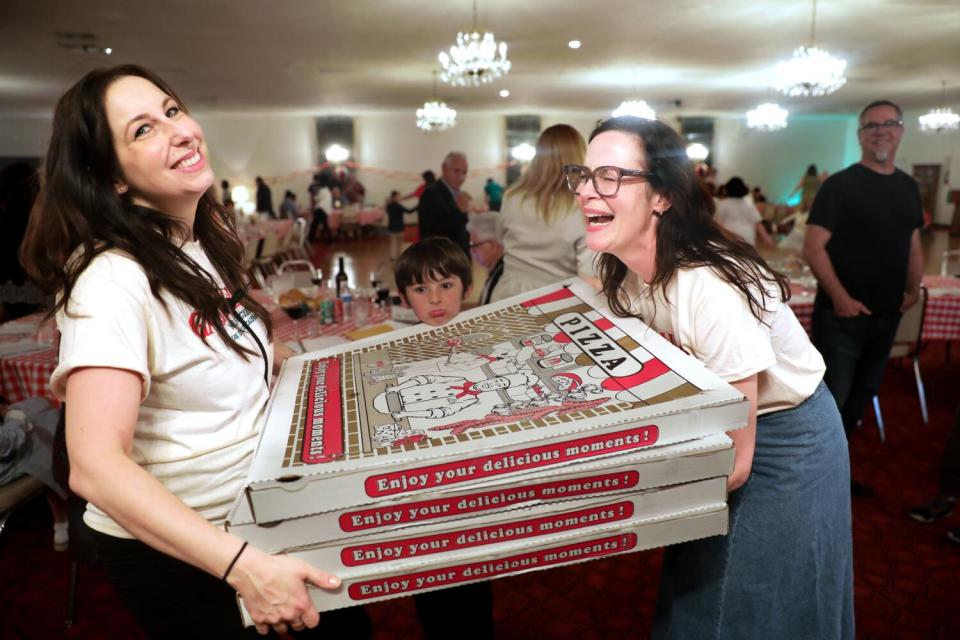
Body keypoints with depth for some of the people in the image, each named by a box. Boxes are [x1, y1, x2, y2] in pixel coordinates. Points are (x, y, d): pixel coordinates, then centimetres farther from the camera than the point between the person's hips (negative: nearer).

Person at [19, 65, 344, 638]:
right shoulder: (113, 280, -26)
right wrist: (243, 566, -40)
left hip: (253, 512, 8)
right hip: (168, 547, -7)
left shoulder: (208, 237, -1)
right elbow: (96, 466, -34)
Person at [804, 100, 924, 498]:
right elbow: (813, 247, -16)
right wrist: (840, 298, -20)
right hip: (842, 316, -7)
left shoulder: (908, 187, 11)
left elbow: (913, 242, 20)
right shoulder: (841, 184, -10)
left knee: (861, 398, 17)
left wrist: (914, 289, 7)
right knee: (830, 401, -1)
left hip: (887, 316, 7)